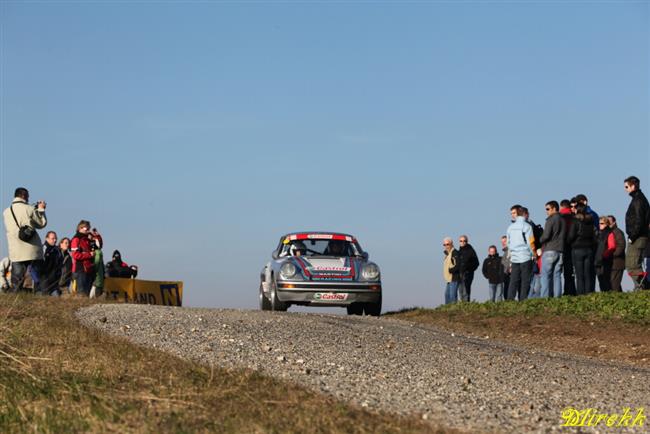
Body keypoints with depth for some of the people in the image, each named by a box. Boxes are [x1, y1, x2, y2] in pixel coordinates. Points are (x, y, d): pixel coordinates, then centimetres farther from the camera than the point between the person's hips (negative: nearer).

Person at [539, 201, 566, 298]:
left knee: (545, 275, -5)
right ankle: (557, 297, 1)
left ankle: (545, 297, -12)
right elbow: (566, 236, 14)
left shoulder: (551, 219, -7)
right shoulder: (563, 220, 13)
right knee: (557, 276, 6)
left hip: (549, 250, -6)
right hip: (560, 251, 6)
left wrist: (540, 241, 5)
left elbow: (546, 235, -13)